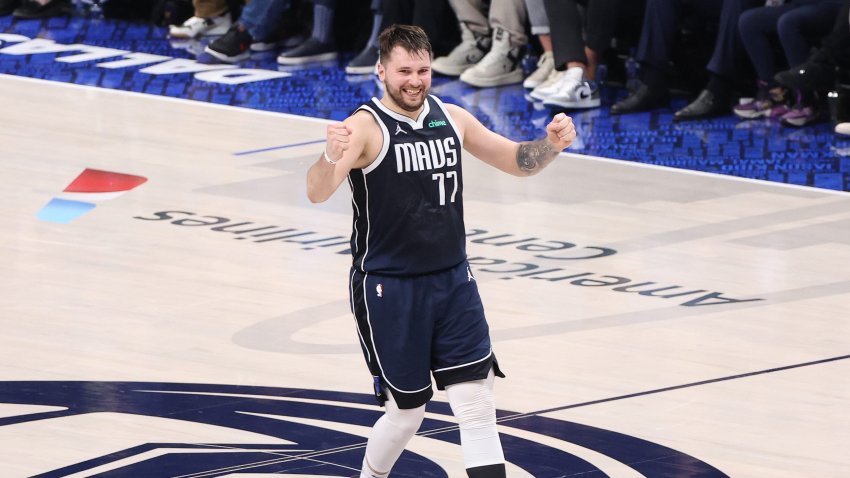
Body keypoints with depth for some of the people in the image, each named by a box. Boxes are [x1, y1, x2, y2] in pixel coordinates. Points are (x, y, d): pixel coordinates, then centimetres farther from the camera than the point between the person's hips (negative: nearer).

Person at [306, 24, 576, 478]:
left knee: (478, 405, -2)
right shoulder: (365, 127, -16)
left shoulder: (452, 118, 3)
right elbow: (317, 193, -31)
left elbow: (518, 160, 12)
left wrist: (551, 144, -11)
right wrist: (331, 156, -54)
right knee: (407, 413, 4)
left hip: (453, 282, 5)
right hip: (388, 288, -5)